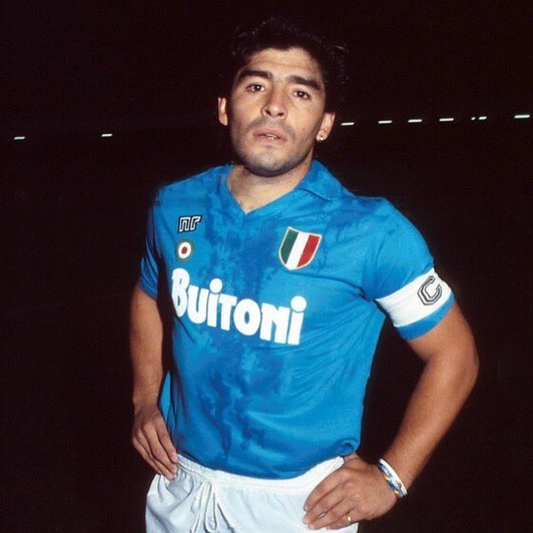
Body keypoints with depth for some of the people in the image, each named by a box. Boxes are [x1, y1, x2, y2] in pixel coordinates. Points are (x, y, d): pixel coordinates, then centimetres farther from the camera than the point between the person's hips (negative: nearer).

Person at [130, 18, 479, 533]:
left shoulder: (372, 233, -18)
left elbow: (453, 355, -9)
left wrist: (390, 478, -11)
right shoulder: (175, 207, -6)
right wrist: (145, 400, 4)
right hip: (179, 483, 4)